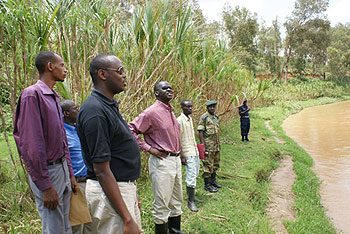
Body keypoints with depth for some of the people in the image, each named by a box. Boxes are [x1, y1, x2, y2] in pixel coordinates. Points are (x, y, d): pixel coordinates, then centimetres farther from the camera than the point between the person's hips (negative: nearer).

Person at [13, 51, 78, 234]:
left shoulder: (54, 98, 13)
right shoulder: (32, 94, -14)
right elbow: (32, 145, -19)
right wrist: (45, 187, -18)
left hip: (62, 169, 9)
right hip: (46, 173, -8)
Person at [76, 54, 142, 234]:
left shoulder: (109, 105, 10)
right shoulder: (95, 111, -21)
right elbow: (102, 171, -24)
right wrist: (127, 220, -22)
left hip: (125, 188, 10)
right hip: (110, 193, -10)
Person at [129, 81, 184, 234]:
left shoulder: (170, 111, 12)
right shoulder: (151, 112, -14)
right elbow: (131, 130, -19)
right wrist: (148, 148, -18)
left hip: (176, 160, 9)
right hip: (162, 161, -9)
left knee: (176, 201, 20)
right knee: (162, 204, 2)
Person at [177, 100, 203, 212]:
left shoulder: (190, 119, 13)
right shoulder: (180, 120, -14)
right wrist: (181, 155, -17)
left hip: (195, 151, 9)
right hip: (188, 153, -9)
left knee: (194, 174, 16)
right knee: (191, 176, -7)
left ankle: (192, 195, 29)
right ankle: (190, 201, 3)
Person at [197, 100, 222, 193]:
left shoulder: (216, 117, 13)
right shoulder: (204, 117, -11)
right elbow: (200, 132, -15)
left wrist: (219, 143, 18)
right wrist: (203, 145, -19)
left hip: (217, 146, 8)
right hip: (208, 146, -8)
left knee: (216, 164, 17)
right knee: (208, 166, -3)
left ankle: (213, 180, 31)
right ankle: (207, 185, 6)